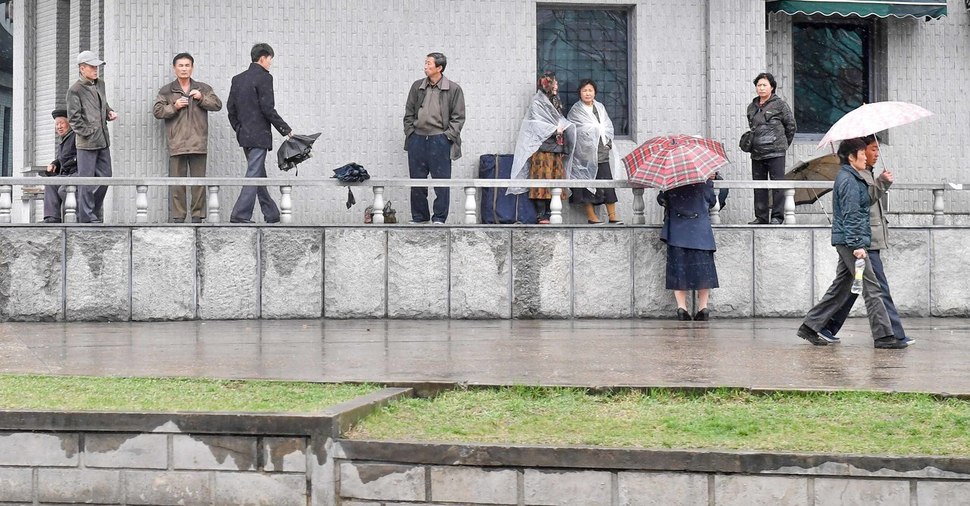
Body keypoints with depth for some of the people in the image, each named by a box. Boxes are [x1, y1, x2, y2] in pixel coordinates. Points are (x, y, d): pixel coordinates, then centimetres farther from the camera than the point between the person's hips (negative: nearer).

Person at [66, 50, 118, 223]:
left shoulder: (100, 84, 14)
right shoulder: (75, 90, -8)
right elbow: (74, 118, -11)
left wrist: (109, 112, 7)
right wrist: (88, 133, -13)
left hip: (103, 140, 8)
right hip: (87, 142, -8)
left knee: (105, 176, 11)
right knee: (87, 180, -3)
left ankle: (95, 214, 22)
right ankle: (87, 217, 2)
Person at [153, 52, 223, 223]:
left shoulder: (203, 88, 14)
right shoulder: (166, 91, 11)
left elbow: (217, 105, 7)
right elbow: (157, 111, 5)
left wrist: (202, 98, -7)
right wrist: (174, 107, -9)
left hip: (198, 142, 1)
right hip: (176, 143, -1)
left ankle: (197, 215, 8)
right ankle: (177, 216, 2)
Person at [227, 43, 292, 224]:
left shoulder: (237, 79, 12)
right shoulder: (264, 78, -11)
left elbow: (231, 107, 12)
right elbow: (267, 109, -16)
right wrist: (286, 129, -8)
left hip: (244, 135, 8)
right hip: (259, 135, -8)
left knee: (259, 175, 14)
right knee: (254, 175, -5)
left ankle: (272, 215, 21)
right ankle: (240, 215, -9)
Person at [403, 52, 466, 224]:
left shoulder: (453, 89, -1)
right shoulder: (417, 86, 10)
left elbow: (458, 117, 0)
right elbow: (409, 113, 15)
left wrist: (448, 136, -7)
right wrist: (410, 132, 5)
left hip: (440, 140, -4)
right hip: (417, 139, 4)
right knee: (417, 181, 8)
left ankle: (439, 218, 9)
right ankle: (419, 217, 19)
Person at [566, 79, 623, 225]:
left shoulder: (600, 107, 19)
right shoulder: (576, 110, 3)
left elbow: (609, 126, 16)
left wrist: (607, 140, -2)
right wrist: (599, 128, -3)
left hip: (602, 152, 4)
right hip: (585, 152, -4)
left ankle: (612, 215, -1)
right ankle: (591, 216, 1)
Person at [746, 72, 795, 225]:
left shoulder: (780, 105, -2)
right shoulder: (752, 107, 13)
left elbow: (790, 126, 5)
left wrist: (783, 144, 9)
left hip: (775, 153, -5)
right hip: (756, 153, 5)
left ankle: (777, 217, 2)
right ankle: (761, 217, 15)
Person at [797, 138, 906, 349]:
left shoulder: (849, 178, 18)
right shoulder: (850, 181, -13)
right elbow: (851, 215, -18)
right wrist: (857, 245, -21)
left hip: (845, 242, 10)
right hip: (851, 241, -10)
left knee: (840, 288, 12)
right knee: (872, 287, -7)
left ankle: (810, 327, 14)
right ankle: (883, 335, -5)